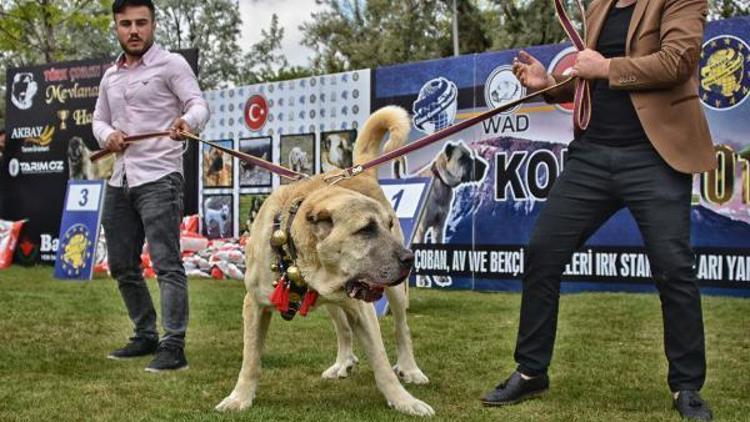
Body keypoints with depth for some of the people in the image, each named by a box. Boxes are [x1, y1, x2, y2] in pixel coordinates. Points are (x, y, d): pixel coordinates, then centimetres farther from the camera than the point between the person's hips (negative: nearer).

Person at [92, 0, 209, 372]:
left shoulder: (171, 64, -2)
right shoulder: (110, 76, 17)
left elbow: (198, 105, -12)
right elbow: (99, 119, 24)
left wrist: (187, 121, -36)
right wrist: (107, 135, -1)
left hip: (159, 178, -7)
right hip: (119, 181, 8)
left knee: (166, 264, -12)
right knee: (122, 266, 12)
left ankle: (173, 347, -11)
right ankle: (146, 336, 26)